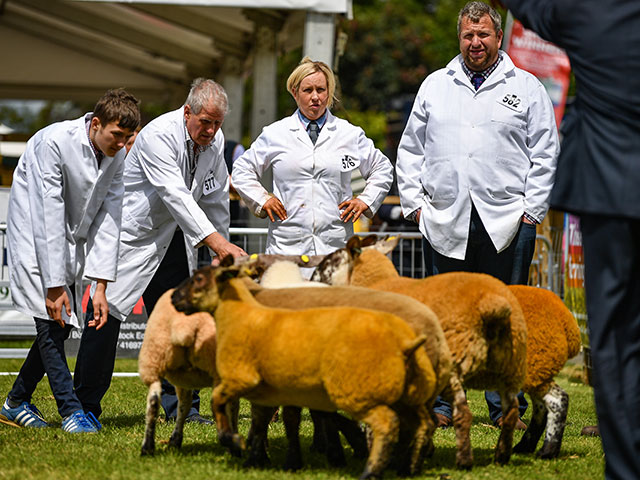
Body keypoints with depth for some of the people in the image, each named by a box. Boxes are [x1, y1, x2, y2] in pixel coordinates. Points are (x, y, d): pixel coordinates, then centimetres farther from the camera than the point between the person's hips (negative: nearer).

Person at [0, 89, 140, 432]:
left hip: (72, 242, 6)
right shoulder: (54, 142, -26)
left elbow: (107, 220, -5)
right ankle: (71, 411, -12)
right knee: (51, 323, -14)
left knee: (62, 324, 4)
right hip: (36, 236, -6)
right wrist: (54, 285, -26)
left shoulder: (117, 156, -7)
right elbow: (48, 217, -26)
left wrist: (100, 288, -10)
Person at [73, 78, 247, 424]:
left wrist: (222, 250, 11)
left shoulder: (215, 140, -1)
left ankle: (179, 405, 10)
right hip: (131, 235, -7)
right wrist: (216, 241, -40)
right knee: (106, 312, -8)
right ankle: (85, 406, -1)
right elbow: (175, 195, -33)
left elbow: (216, 197, 11)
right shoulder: (158, 135, -24)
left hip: (175, 239, 7)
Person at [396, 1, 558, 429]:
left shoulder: (527, 88, 7)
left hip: (507, 222, -2)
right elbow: (411, 149, 16)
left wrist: (531, 210, -2)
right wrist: (414, 203, 6)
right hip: (444, 222, 2)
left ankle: (506, 407, 6)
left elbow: (545, 154, 5)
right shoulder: (435, 86, 13)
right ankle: (440, 405, 11)